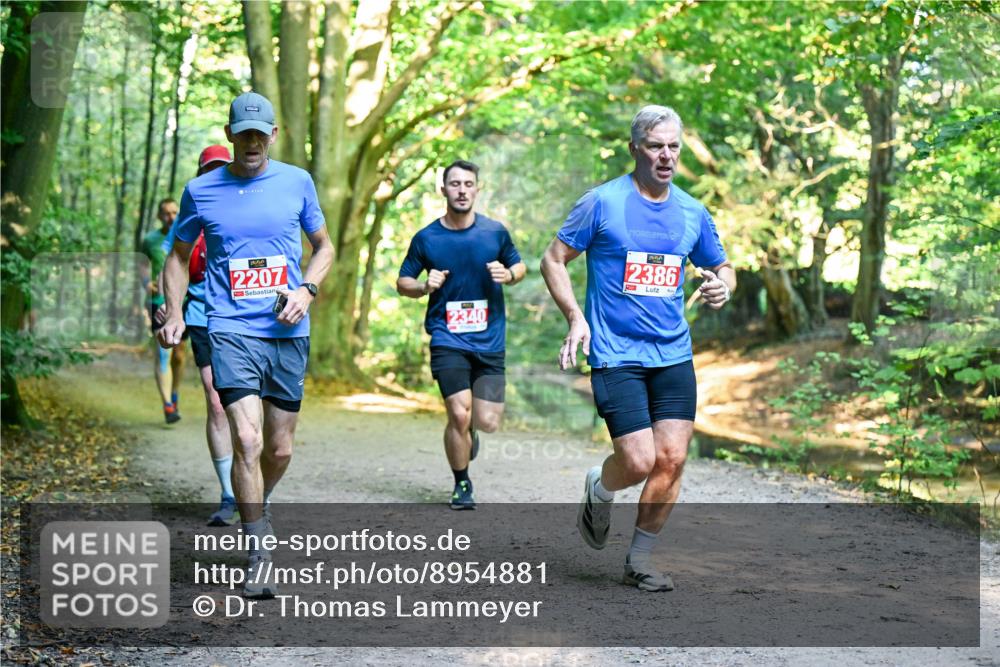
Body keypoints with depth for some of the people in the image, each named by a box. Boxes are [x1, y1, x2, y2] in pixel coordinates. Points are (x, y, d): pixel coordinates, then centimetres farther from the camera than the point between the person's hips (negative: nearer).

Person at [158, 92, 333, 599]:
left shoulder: (297, 182, 6)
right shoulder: (201, 191, 3)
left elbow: (323, 246, 17)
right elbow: (179, 256, 16)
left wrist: (306, 290, -2)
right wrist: (174, 315, 2)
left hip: (288, 333, 2)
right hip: (231, 330, -2)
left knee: (280, 449, 10)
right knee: (247, 441, -18)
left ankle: (255, 510, 42)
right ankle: (259, 555, -9)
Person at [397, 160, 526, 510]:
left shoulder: (495, 232, 1)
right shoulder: (426, 238, -1)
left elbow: (519, 265, 15)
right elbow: (402, 282, 8)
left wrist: (508, 275, -8)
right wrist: (425, 286, -13)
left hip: (489, 340, 2)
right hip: (448, 340, -1)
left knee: (488, 422, -3)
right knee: (459, 415, -13)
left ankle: (468, 429, 37)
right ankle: (462, 485, 11)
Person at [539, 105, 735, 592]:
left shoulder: (693, 212, 9)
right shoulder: (602, 202, -4)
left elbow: (722, 267, 23)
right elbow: (553, 259, 1)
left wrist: (722, 286, -2)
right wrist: (575, 318, -12)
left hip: (674, 355, 5)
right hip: (615, 355, -4)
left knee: (671, 460, -3)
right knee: (639, 462, -13)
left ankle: (639, 561, 14)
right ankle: (597, 490, 23)